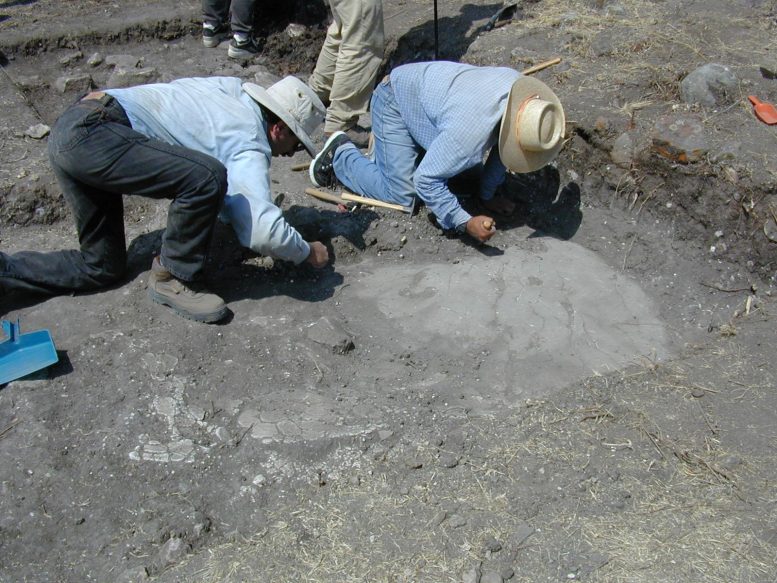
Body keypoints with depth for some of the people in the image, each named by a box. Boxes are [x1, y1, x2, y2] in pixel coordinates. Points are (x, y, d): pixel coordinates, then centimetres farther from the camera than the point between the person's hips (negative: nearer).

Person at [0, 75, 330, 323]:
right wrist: (308, 253, -1)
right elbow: (263, 231, -21)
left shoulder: (234, 90, 15)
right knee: (207, 177, -25)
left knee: (101, 268, 13)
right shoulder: (250, 146, -11)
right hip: (92, 131, -10)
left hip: (68, 130, 10)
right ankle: (171, 279, -8)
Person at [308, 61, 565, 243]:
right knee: (401, 195, -12)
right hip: (395, 102, -8)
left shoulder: (518, 84, -18)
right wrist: (465, 223, -36)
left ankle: (383, 144, 29)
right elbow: (426, 180, -36)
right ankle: (341, 154, 9)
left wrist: (488, 195, 2)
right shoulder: (472, 131, -42)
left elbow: (500, 146, -1)